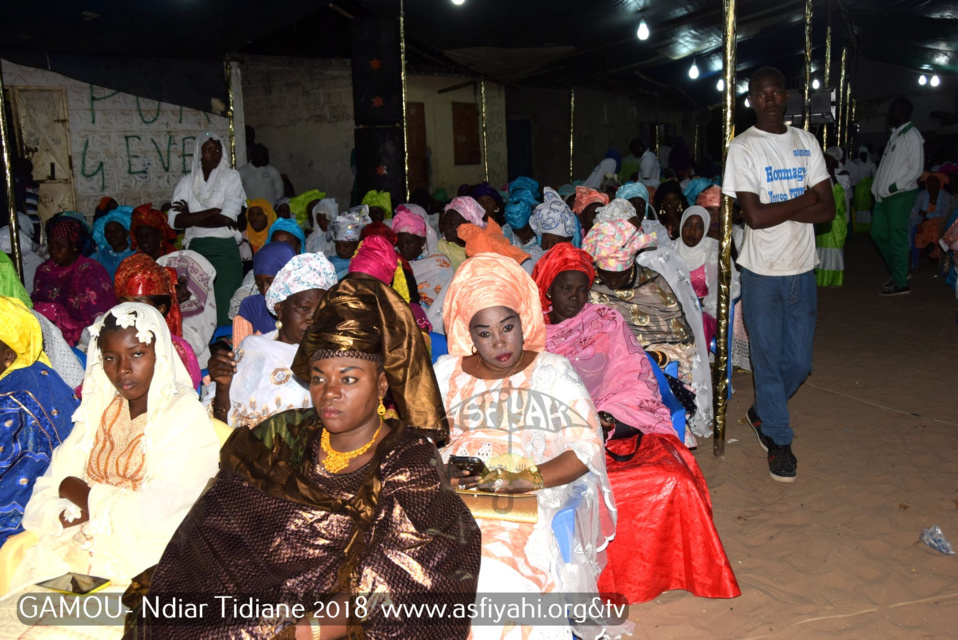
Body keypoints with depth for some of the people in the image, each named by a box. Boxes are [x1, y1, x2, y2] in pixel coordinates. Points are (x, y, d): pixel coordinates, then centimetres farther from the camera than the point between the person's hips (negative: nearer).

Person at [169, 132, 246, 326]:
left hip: (224, 249, -2)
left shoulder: (231, 177, 4)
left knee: (225, 309, -5)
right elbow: (174, 221, -3)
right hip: (195, 249, 2)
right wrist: (212, 211, -10)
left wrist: (190, 216, -3)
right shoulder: (187, 181, 11)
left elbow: (226, 218, -9)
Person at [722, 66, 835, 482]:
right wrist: (803, 200, -6)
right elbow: (754, 217, -17)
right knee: (768, 359, 6)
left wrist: (777, 210, -14)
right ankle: (778, 440, 24)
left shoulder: (807, 143, 7)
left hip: (802, 268, 4)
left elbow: (827, 210, 0)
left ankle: (763, 412, 39)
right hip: (762, 272, -4)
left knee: (799, 361, 12)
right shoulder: (743, 148, -7)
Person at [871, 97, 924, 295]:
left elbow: (916, 170, -15)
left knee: (897, 238, -5)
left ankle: (900, 283, 3)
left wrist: (894, 187, -18)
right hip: (884, 196, 9)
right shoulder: (895, 135, 15)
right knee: (878, 234, 14)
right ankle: (898, 271, 27)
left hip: (900, 195, -9)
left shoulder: (912, 136, -11)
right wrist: (879, 189, 10)